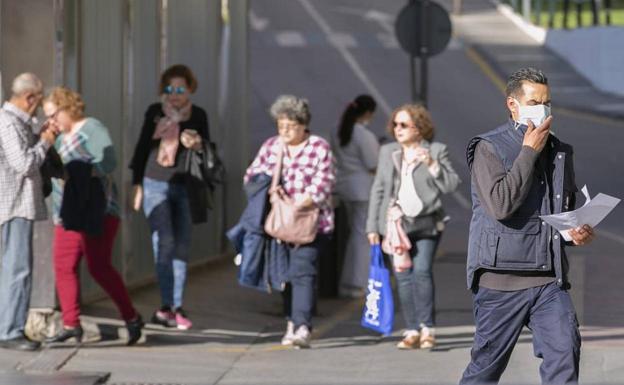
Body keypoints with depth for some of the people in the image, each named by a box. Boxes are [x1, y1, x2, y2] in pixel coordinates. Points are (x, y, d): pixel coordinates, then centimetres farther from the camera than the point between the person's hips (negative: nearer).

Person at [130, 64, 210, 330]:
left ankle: (176, 308, 10)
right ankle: (166, 306, -13)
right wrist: (137, 185, 7)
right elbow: (142, 148, 9)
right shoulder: (155, 112, 2)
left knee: (181, 247, 3)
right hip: (156, 185, -2)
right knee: (165, 243, -11)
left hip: (184, 188, 2)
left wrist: (197, 145, -13)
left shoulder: (198, 116, 4)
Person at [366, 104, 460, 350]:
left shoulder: (436, 151, 5)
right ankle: (412, 331, 3)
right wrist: (373, 226, 11)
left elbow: (451, 185, -3)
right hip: (396, 223, 3)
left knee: (422, 272, -14)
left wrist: (432, 165, -16)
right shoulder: (387, 152, 14)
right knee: (403, 277, -1)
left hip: (425, 224, -3)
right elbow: (378, 189, 16)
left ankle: (427, 329, -9)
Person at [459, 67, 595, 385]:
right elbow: (500, 205, -21)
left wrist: (578, 233, 5)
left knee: (565, 350, -13)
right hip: (502, 278, -4)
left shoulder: (560, 152, 14)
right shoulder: (489, 148, -5)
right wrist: (529, 152, -14)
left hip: (550, 278, 5)